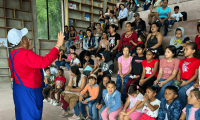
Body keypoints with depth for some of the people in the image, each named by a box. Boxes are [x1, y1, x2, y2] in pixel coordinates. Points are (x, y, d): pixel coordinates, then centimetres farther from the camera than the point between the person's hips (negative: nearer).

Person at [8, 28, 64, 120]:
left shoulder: (13, 54, 4)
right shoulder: (25, 54, -28)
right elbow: (44, 62, -34)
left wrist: (29, 50, 12)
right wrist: (58, 46, -30)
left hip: (19, 88, 10)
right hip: (28, 92, -10)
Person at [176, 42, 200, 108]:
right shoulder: (182, 61, 17)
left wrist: (186, 82, -13)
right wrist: (178, 80, -3)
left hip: (190, 81, -4)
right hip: (181, 80, 5)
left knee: (181, 92, -29)